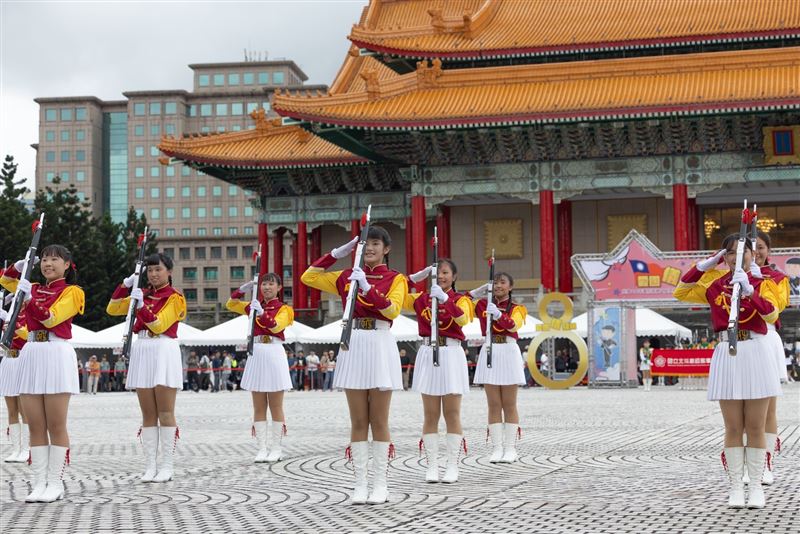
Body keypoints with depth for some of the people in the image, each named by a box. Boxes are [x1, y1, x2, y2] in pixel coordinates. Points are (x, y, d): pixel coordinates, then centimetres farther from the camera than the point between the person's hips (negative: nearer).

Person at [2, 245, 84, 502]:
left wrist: (28, 298, -19)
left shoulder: (72, 292, 0)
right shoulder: (34, 288, 17)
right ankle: (39, 483, 7)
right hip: (31, 355, 6)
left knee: (56, 426, -2)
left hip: (57, 356, -5)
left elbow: (51, 318, -12)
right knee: (36, 426, 4)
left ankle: (55, 484, 3)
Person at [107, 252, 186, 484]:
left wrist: (141, 305, -23)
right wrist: (126, 285, 2)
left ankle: (167, 466, -2)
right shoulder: (143, 293, 15)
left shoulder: (174, 297, -1)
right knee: (148, 415, 4)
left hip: (164, 352, -5)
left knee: (165, 413, -5)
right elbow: (112, 309, 13)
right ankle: (150, 466, 5)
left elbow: (158, 325, -12)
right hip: (142, 352, 5)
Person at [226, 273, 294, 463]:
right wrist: (243, 289, 6)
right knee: (259, 407, 4)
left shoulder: (283, 309, 2)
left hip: (274, 354, -4)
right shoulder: (254, 306, 14)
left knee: (276, 406, 0)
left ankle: (276, 449, 5)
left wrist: (261, 314, -31)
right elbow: (231, 304, 23)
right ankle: (262, 448, 7)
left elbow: (276, 326, -16)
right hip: (256, 354, 4)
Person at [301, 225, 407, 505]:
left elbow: (392, 310, -14)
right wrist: (337, 253, 8)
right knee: (358, 422, 4)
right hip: (353, 347, 3)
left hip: (380, 347, -3)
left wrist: (366, 286, -23)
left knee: (379, 421, 1)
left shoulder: (396, 279, 2)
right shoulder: (347, 276, 12)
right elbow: (309, 277, 16)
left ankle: (380, 484, 8)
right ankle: (360, 484, 8)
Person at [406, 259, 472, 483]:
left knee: (452, 415, 0)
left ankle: (452, 467, 4)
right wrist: (415, 278, -3)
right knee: (430, 416, 3)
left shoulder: (461, 299, 3)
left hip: (451, 355, -2)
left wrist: (444, 299, -30)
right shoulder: (421, 299, 10)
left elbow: (463, 318, -17)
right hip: (428, 355, 2)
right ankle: (432, 466, 7)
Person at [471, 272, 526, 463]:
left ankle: (510, 449, 1)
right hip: (489, 353, 2)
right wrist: (479, 291, 2)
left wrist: (498, 313, -30)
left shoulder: (516, 308, 7)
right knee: (494, 405, 1)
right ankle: (496, 448, 1)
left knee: (509, 405, -1)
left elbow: (513, 325, -13)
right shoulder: (482, 305, 13)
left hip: (508, 353, -2)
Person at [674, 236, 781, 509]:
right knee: (733, 428, 3)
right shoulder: (714, 283, 10)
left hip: (757, 354, -1)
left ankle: (756, 486, 8)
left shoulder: (762, 283, 4)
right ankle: (736, 487, 7)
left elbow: (772, 314, -12)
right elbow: (680, 293, 14)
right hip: (726, 354, 1)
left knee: (755, 427, 2)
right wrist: (704, 265, 6)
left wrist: (748, 289, -24)